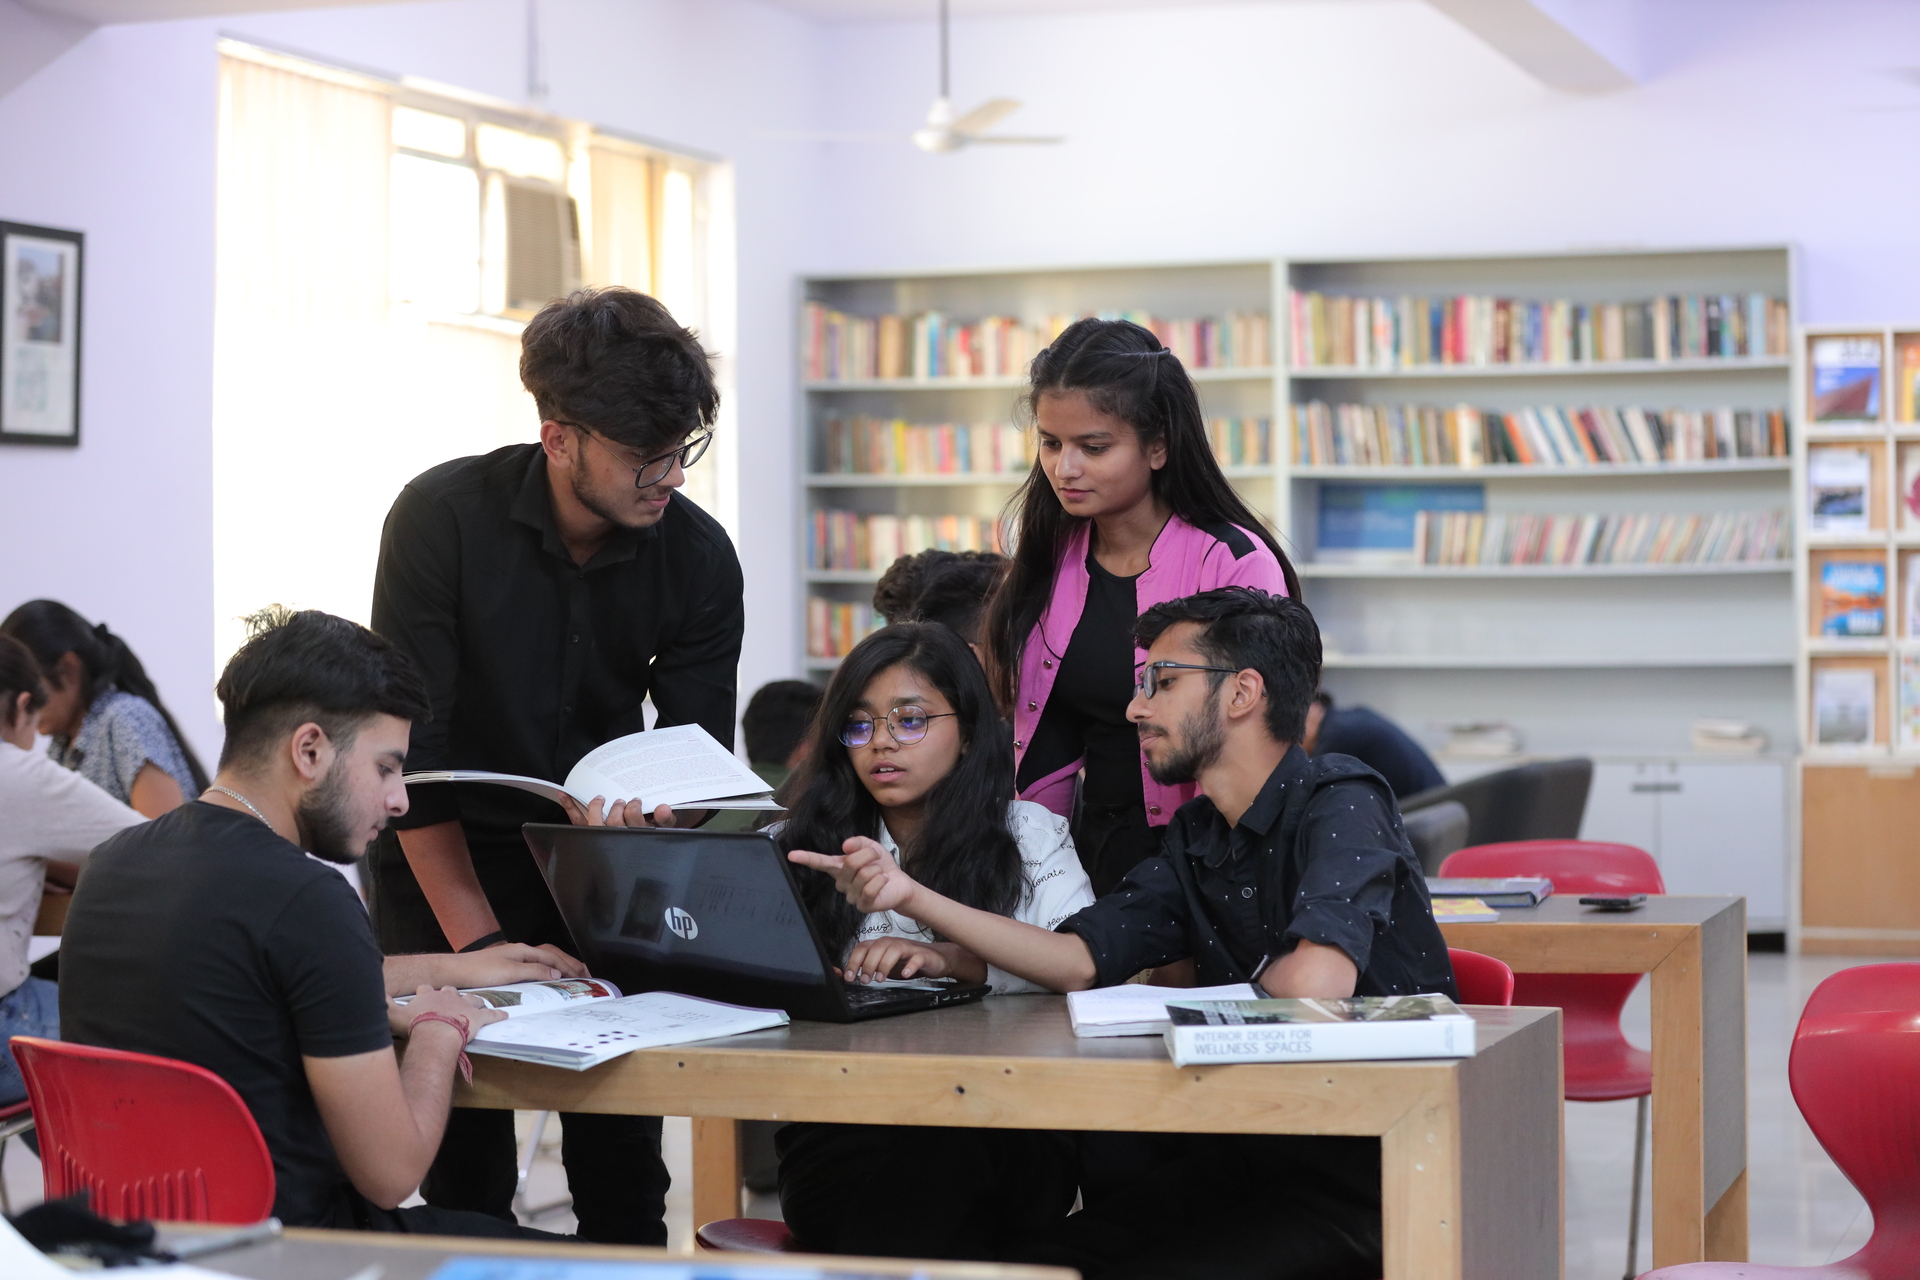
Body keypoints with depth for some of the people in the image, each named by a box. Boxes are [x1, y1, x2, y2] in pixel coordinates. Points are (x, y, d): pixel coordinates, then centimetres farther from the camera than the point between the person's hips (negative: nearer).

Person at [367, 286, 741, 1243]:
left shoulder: (700, 557, -9)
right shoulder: (443, 517, -18)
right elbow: (409, 751, -19)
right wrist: (480, 942, -25)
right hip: (448, 856, -2)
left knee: (622, 1153, -1)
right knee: (465, 1152, -5)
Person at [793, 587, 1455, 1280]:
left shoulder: (1340, 801, -12)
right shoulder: (1196, 839, 14)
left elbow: (1314, 983, -28)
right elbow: (1078, 961, 6)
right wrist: (912, 897, -1)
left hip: (1363, 1171, -7)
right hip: (1245, 1150, 7)